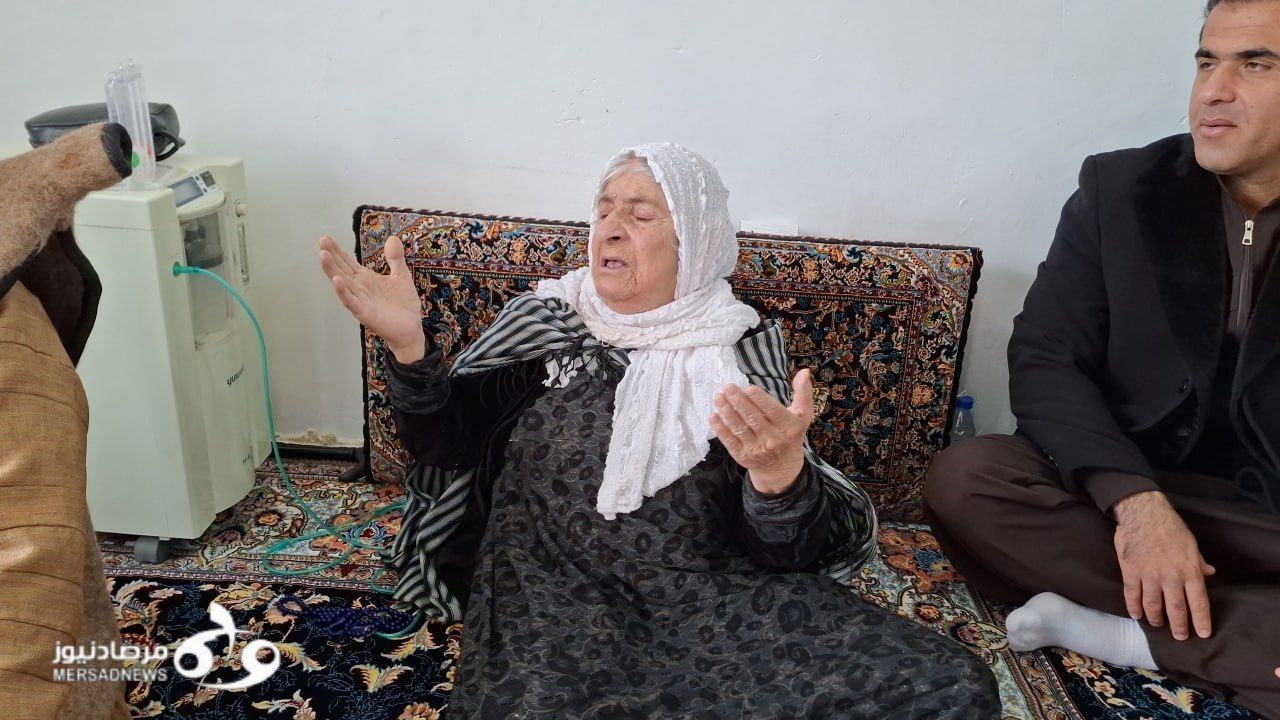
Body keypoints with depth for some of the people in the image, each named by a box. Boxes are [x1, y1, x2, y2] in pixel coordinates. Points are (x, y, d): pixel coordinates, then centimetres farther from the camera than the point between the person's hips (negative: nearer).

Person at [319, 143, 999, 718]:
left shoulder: (741, 349, 9)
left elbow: (784, 550, 2)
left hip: (721, 587, 2)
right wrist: (408, 346, -13)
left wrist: (779, 471, -21)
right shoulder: (543, 321, 14)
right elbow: (447, 443, 5)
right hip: (559, 584, -1)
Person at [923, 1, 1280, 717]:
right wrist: (1135, 500, -23)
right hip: (1133, 495, 1)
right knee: (964, 478, -27)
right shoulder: (1121, 188, 1)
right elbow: (1044, 360, -6)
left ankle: (1122, 634, -18)